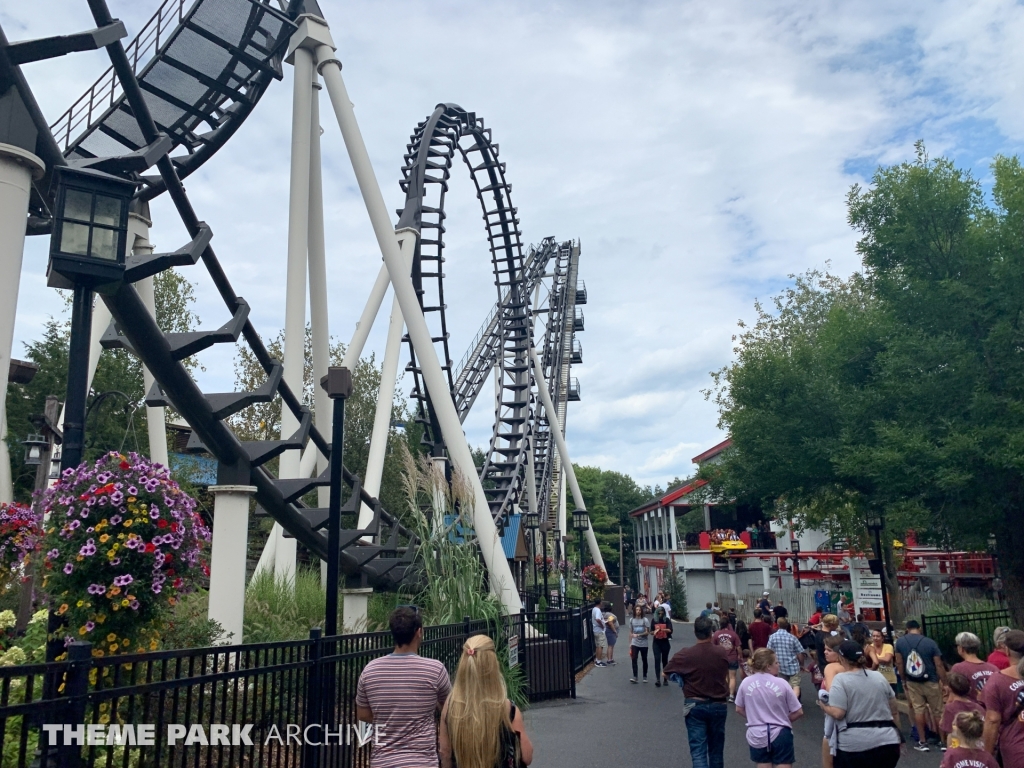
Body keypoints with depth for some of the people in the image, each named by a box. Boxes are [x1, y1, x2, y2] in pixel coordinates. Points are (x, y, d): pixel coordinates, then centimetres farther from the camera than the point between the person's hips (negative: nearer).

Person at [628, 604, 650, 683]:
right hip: (634, 643, 2)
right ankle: (634, 676, -7)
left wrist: (638, 635, -23)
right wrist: (630, 643, 7)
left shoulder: (645, 620, -8)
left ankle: (645, 676, 21)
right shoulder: (631, 620, 2)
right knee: (634, 659, -9)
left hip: (643, 644, -2)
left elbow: (647, 632, -11)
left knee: (644, 660, 9)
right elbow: (631, 632, 9)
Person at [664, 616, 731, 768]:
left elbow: (666, 673, 0)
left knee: (698, 750, -1)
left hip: (695, 705, -2)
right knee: (716, 749, 18)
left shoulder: (685, 654, -13)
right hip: (718, 705, 3)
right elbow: (726, 677, 11)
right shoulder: (722, 653, -6)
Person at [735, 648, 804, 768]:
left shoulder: (746, 683, -5)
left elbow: (739, 710, 6)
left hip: (756, 735, 3)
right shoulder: (781, 684, -11)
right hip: (780, 734, -2)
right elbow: (798, 712, -3)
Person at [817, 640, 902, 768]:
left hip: (854, 745, -5)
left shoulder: (841, 679, -9)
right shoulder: (879, 677, 9)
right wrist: (898, 736, 27)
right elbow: (894, 711, 16)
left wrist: (823, 706, 3)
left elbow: (837, 713, -16)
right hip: (887, 742, 5)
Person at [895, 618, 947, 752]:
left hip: (912, 682, 2)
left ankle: (922, 742, 13)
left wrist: (904, 680, 13)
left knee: (918, 710, 8)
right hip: (930, 682, -2)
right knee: (938, 712, 9)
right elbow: (939, 665, -10)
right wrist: (945, 682, -3)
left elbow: (899, 663, 2)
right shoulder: (929, 642, -10)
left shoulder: (900, 642, -2)